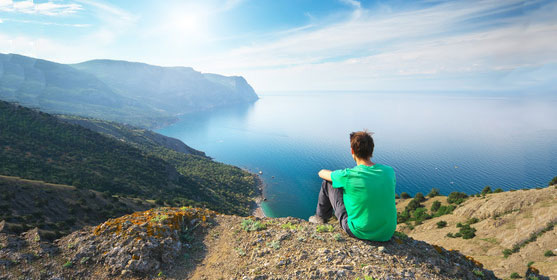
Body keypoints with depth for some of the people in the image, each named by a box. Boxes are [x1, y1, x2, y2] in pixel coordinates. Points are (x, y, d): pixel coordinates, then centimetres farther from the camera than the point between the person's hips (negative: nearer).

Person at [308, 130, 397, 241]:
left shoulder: (348, 176, -23)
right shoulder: (389, 171, -10)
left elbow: (322, 173, -4)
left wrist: (339, 176, 19)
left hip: (360, 232, -5)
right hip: (388, 233, 5)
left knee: (328, 183, 3)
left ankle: (321, 217, 30)